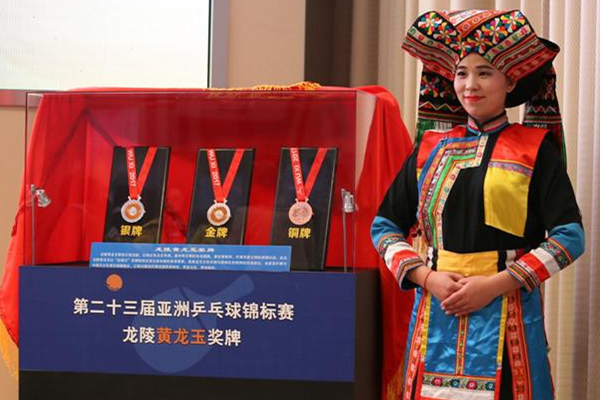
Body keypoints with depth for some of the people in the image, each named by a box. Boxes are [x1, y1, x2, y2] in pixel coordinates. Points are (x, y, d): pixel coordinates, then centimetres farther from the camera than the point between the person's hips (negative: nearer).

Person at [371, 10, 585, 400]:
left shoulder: (535, 148, 0)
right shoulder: (432, 148, 9)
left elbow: (570, 236, -5)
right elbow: (384, 226, 11)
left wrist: (496, 284, -12)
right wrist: (427, 277, -6)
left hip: (508, 315, -3)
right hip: (436, 313, 3)